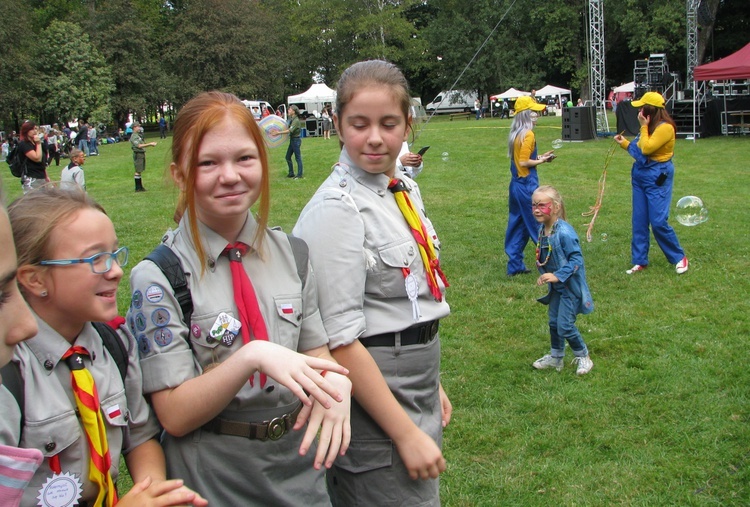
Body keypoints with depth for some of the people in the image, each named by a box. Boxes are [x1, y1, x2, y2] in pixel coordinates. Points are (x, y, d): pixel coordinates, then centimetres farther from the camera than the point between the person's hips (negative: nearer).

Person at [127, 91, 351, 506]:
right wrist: (252, 356, -31)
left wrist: (334, 382, -19)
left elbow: (317, 352, 4)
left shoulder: (290, 253, -1)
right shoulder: (158, 277, -15)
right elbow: (175, 416, -16)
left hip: (300, 466, 4)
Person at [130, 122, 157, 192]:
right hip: (138, 154, -10)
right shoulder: (134, 136, -14)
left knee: (140, 171, 11)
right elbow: (139, 145, -25)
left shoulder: (139, 135, 17)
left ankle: (140, 187, 16)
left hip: (142, 154, 10)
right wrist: (149, 144, -24)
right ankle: (138, 188, -4)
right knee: (138, 171, -7)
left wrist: (150, 143, 14)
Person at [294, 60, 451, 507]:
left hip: (418, 390, 8)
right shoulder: (337, 210, -19)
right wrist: (406, 433, -20)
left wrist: (432, 383, 18)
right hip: (371, 392, -8)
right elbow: (340, 340, -22)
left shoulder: (405, 189, 6)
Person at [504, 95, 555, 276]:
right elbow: (524, 162, -20)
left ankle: (515, 265, 14)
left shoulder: (515, 134, 11)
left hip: (516, 184, 9)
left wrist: (539, 157, 10)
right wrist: (541, 161, -7)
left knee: (517, 225, 11)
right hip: (527, 185, -9)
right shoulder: (528, 135, -16)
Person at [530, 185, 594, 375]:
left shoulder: (564, 232, -26)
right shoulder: (542, 230, 0)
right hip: (555, 287, 8)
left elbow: (576, 259, -25)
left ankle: (583, 357, 17)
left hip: (570, 286, -8)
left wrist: (558, 275, -30)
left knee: (565, 326, -5)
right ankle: (556, 357, 34)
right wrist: (543, 274, 0)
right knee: (554, 322, 16)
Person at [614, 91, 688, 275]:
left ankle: (679, 257, 8)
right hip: (640, 175, 9)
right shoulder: (650, 127, 13)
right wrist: (624, 143, 14)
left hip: (657, 177, -9)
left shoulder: (665, 127, -16)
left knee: (659, 221, -9)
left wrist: (644, 126, -14)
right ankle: (640, 261, 14)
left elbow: (647, 148, -22)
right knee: (639, 221, 7)